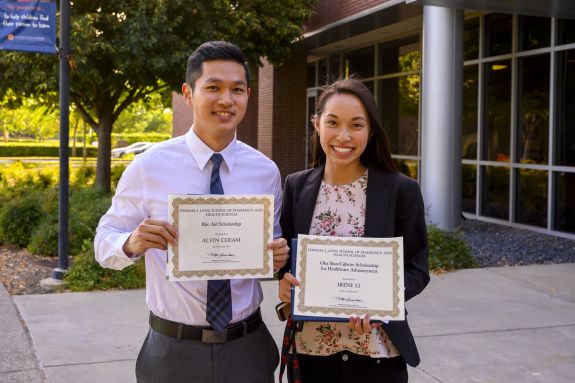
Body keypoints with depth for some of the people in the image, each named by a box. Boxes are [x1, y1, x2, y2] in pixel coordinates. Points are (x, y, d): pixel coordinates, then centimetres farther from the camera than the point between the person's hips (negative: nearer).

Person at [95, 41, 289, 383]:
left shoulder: (266, 172, -1)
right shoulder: (149, 167, -8)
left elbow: (272, 245, 9)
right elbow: (104, 240, -4)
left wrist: (277, 255, -13)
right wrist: (132, 242, -25)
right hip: (174, 349, -2)